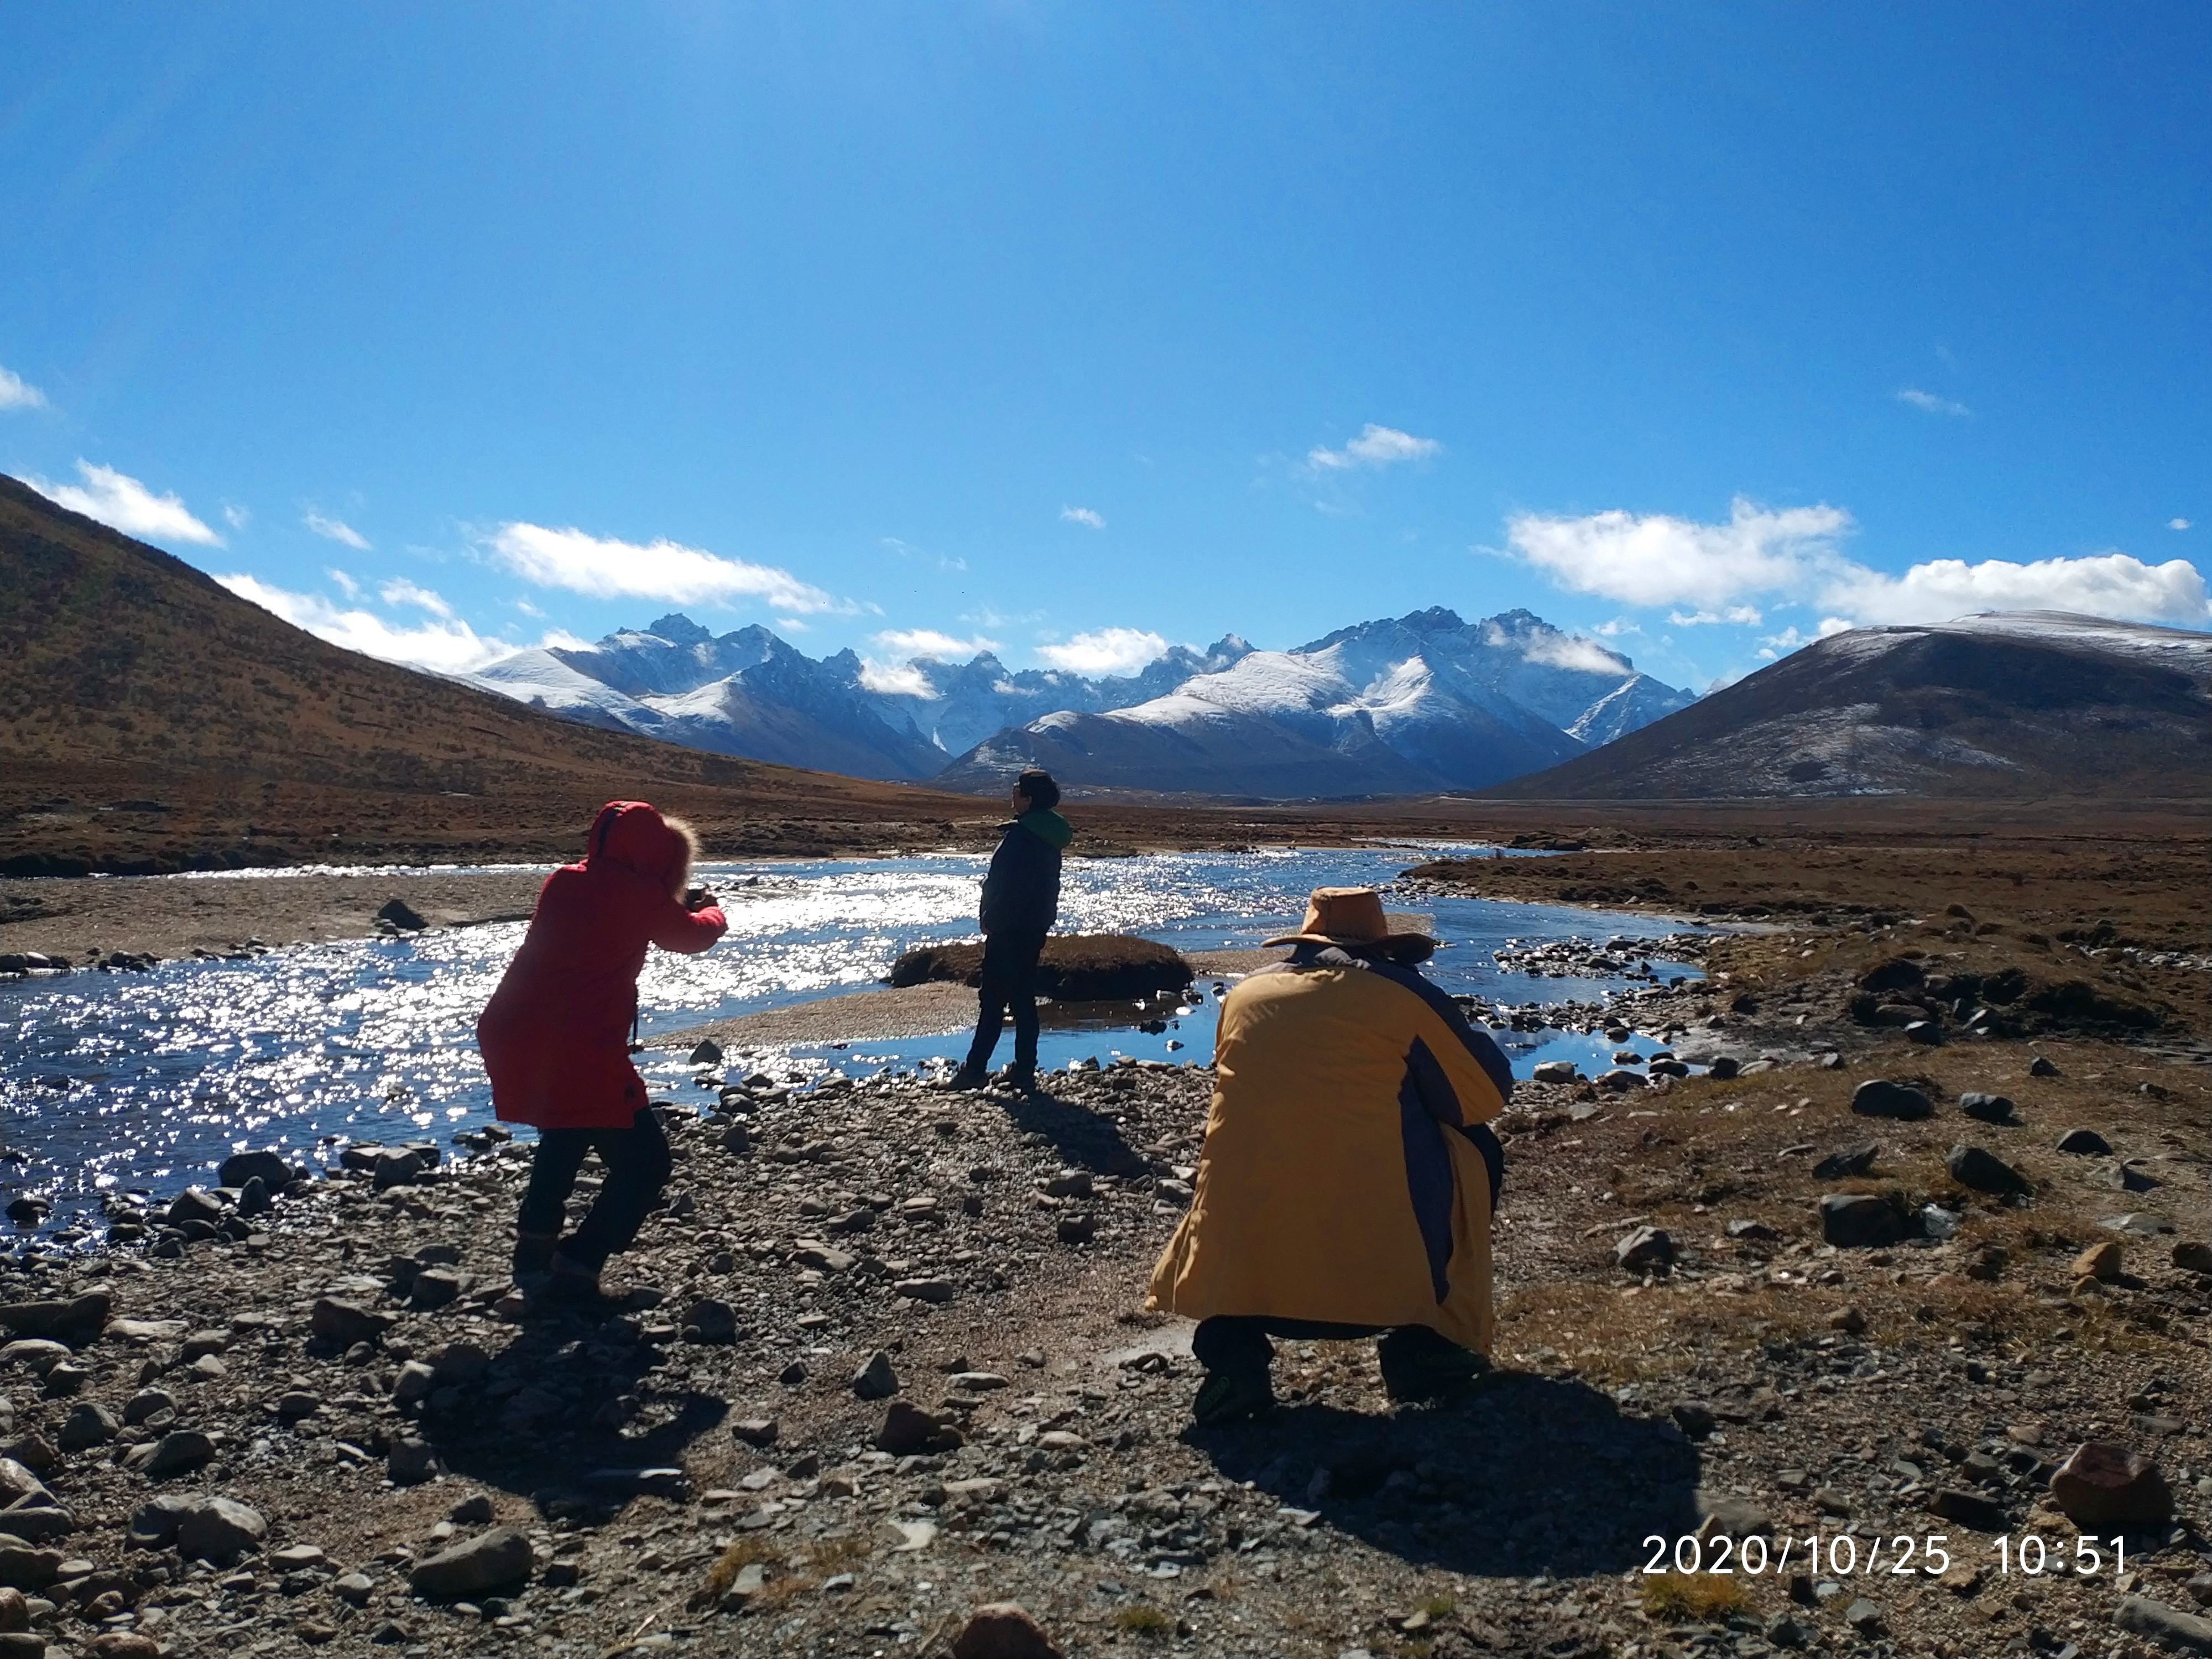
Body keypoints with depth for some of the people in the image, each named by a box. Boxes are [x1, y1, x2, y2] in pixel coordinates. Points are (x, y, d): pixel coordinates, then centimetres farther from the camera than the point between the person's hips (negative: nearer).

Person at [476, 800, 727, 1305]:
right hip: (579, 1051, -8)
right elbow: (695, 936, 14)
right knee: (644, 1162, 3)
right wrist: (709, 909, 36)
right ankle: (575, 1272, -3)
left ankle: (535, 1245, 39)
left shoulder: (563, 882, 13)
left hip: (509, 1039, 8)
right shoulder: (639, 896, -4)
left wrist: (680, 905, 35)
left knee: (566, 1130, 35)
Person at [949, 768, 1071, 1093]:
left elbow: (1003, 885, -20)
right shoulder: (1051, 838, 10)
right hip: (1036, 929, 8)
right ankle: (1025, 1072, 11)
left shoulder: (1019, 834, -17)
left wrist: (990, 919, -9)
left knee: (993, 999, -4)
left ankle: (975, 1069, -1)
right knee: (1024, 1000, 11)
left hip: (1009, 929, -8)